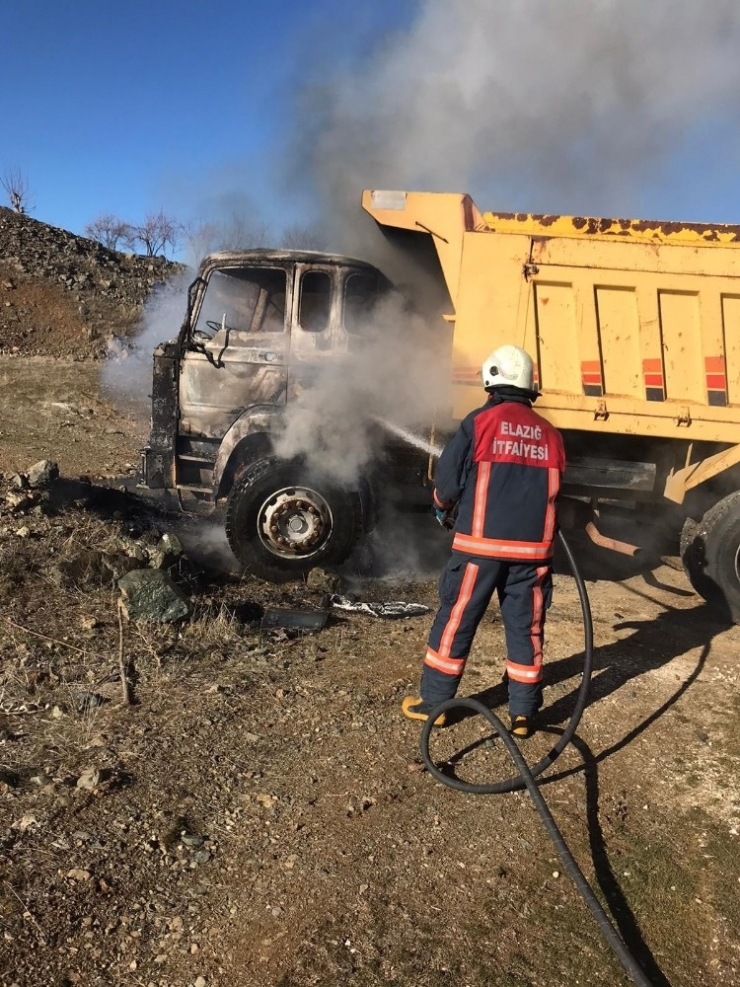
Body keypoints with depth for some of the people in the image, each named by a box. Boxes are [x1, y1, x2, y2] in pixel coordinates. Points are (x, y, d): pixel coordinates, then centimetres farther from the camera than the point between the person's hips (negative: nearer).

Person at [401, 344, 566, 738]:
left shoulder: (480, 421, -5)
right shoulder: (549, 434, 7)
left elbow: (448, 480, -3)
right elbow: (553, 491, 13)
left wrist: (442, 509, 18)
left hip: (481, 543, -3)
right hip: (532, 547, 4)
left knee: (455, 620, 8)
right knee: (526, 627, 12)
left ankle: (433, 702, 18)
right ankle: (523, 713, 20)